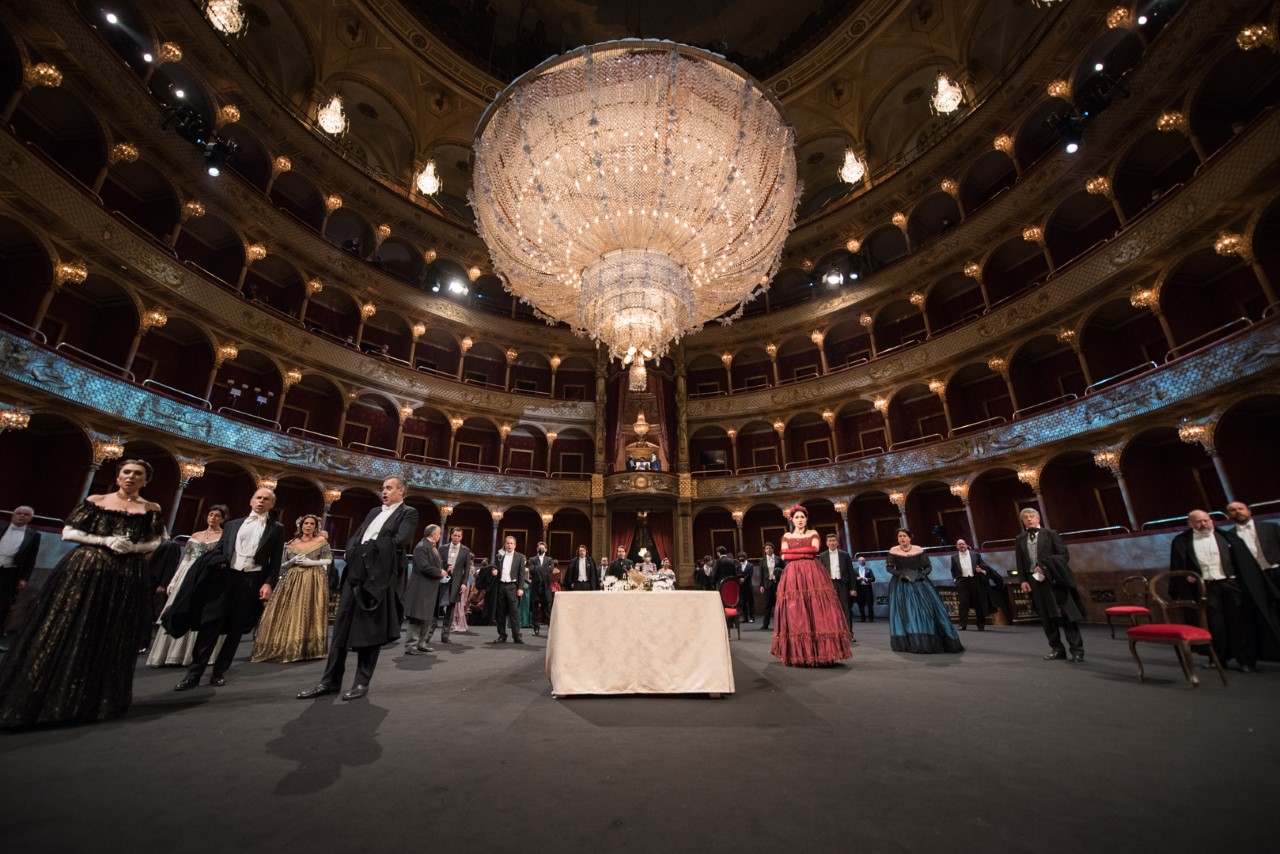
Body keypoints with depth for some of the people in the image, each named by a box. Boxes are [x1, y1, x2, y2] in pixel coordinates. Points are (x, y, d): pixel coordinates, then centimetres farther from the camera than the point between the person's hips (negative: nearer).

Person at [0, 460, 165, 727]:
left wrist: (134, 547, -13)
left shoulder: (151, 509, 6)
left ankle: (97, 700, 17)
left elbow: (156, 542, 6)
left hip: (127, 576, 1)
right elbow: (68, 532, 2)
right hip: (85, 569, -1)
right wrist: (104, 541, -13)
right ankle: (40, 698, 14)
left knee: (113, 638, 5)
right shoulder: (95, 501, 4)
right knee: (66, 632, 0)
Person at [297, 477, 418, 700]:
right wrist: (354, 552, -4)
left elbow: (399, 541, -13)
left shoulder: (408, 513, 2)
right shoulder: (374, 512, 23)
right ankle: (331, 680, 16)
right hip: (355, 573, 6)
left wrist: (368, 546, -4)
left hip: (379, 577, -6)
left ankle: (362, 683, 12)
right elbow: (353, 539, 18)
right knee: (341, 626, 6)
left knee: (370, 630, 1)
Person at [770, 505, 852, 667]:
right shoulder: (786, 536, 16)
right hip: (793, 576, 0)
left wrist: (793, 551, -5)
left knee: (818, 613, -7)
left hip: (812, 575, 0)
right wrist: (804, 553, -5)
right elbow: (784, 557, 2)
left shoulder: (813, 534, 14)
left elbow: (814, 549, -6)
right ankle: (797, 654, 0)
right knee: (794, 614, -4)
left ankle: (820, 652, -2)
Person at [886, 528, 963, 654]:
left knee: (926, 610, -2)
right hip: (901, 585, -1)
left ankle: (929, 642, 8)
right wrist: (900, 573, -17)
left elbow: (929, 567, 4)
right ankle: (910, 643, 0)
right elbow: (889, 567, -2)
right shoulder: (893, 551, -1)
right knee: (904, 612, -4)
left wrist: (921, 574, -14)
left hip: (919, 583, 2)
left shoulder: (919, 550, 1)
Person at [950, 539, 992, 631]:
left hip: (975, 580, 1)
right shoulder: (954, 557, 9)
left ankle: (981, 625, 18)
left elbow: (983, 565, 14)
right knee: (963, 603, -6)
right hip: (962, 581, -1)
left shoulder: (975, 555, 10)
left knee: (979, 603, 5)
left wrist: (980, 569, -7)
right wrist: (955, 579, 2)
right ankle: (963, 625, -5)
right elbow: (953, 570, 13)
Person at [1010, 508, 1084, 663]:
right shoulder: (1019, 539, 11)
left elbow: (1063, 555, -3)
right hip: (1035, 581, 3)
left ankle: (1077, 651, 5)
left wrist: (1045, 565, -15)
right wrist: (1022, 580, 0)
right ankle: (1057, 649, 17)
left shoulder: (1051, 534, 4)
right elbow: (1020, 563, 10)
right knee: (1046, 618, 7)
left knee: (1067, 616, -2)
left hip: (1054, 579, -3)